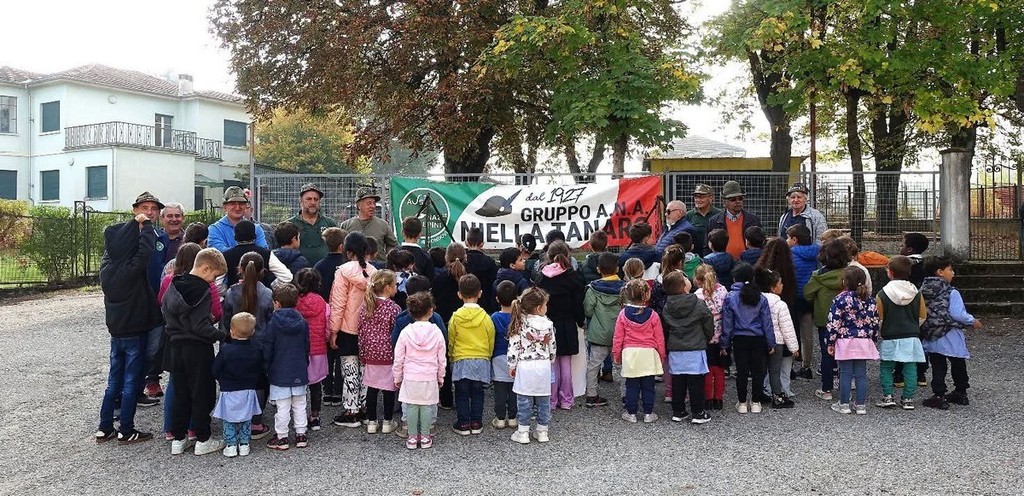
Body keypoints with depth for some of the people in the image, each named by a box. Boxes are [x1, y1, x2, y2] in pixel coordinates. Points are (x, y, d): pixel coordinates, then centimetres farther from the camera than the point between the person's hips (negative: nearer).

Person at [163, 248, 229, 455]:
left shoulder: (174, 285, 6)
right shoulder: (201, 290, -18)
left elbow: (165, 311, 13)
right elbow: (201, 326, -22)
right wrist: (223, 335, -15)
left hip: (175, 346, 7)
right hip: (197, 349, -7)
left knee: (180, 393, 14)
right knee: (202, 394, 4)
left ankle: (178, 439, 19)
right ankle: (202, 440, 10)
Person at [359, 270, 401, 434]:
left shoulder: (365, 306, 2)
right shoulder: (393, 308, -12)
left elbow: (361, 332, 6)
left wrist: (362, 355, 14)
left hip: (371, 354, 4)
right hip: (389, 355, -4)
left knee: (371, 387, 11)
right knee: (389, 388, 7)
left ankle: (371, 422, 17)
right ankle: (387, 422, 15)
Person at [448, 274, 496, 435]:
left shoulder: (456, 317, -8)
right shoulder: (485, 317, -6)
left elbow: (451, 341, 1)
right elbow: (491, 341, 3)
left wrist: (452, 357, 16)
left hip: (461, 361, -1)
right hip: (482, 360, 1)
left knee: (462, 393, 7)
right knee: (477, 393, 11)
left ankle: (463, 423, 9)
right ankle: (476, 423, 13)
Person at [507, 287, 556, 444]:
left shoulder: (519, 323, -8)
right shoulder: (548, 324, -2)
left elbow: (514, 346, -7)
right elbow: (552, 346, 8)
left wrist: (512, 365, 2)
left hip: (525, 366, -2)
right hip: (544, 365, 2)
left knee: (524, 400, 5)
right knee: (543, 400, 12)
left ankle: (523, 432, 10)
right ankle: (542, 431, 19)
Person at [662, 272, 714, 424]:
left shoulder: (667, 307, 2)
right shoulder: (699, 305, -10)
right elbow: (709, 325, -1)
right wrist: (707, 339, 18)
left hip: (675, 350, 4)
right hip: (695, 349, -4)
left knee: (678, 382, 10)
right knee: (696, 381, 2)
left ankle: (678, 412, 16)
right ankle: (698, 413, 7)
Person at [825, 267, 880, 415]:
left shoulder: (840, 299, -10)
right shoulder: (869, 300, 4)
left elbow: (833, 323, -10)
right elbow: (874, 321, 9)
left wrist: (831, 342, -2)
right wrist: (873, 339, 20)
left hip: (845, 342, -4)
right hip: (864, 342, 4)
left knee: (845, 374, 4)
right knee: (861, 374, 8)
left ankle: (844, 404, 10)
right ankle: (861, 405, 13)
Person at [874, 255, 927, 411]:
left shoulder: (882, 294, -10)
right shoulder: (917, 293, 1)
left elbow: (879, 319, -6)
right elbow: (922, 316, 8)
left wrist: (879, 333, 10)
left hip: (890, 339, -3)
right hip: (912, 337, 3)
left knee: (886, 367, 9)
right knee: (910, 368, 7)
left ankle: (887, 396, 3)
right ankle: (908, 398, 9)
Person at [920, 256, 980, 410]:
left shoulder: (923, 291, 0)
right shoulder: (951, 293, -15)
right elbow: (958, 314, -18)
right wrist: (973, 322, -2)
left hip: (931, 336, 3)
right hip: (950, 336, -3)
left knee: (938, 366, 8)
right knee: (958, 365, 15)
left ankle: (939, 395, 5)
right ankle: (961, 393, 28)